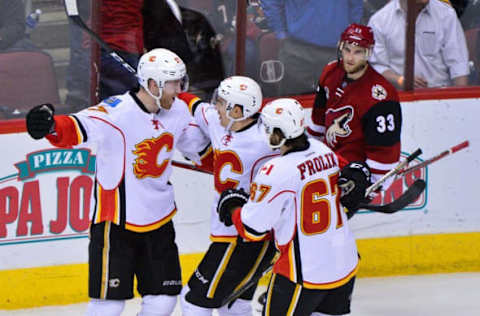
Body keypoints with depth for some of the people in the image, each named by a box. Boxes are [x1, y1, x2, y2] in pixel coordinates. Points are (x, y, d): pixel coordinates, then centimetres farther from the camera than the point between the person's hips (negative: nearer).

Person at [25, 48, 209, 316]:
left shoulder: (178, 111, 2)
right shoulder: (118, 111, -21)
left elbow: (199, 145, 20)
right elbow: (79, 129, -37)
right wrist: (51, 125, -57)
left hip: (158, 220, 7)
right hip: (116, 220, -7)